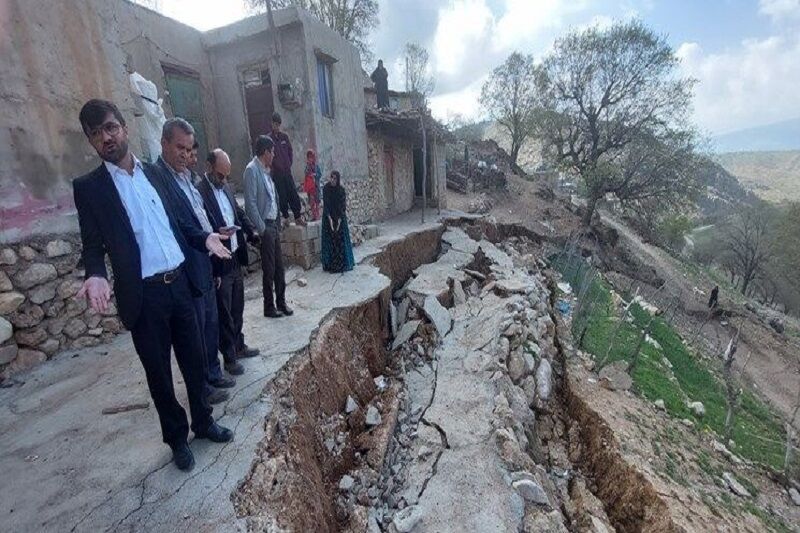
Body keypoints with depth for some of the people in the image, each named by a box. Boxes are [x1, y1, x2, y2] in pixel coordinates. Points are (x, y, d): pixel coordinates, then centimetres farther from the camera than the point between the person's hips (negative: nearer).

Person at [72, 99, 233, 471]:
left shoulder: (152, 174, 11)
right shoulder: (88, 187, -1)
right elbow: (92, 244, -3)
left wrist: (204, 238, 2)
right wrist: (96, 276, -22)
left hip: (180, 284, 4)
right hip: (144, 295, -3)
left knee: (193, 359, 15)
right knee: (158, 373, 10)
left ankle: (203, 422, 35)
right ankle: (177, 438, 31)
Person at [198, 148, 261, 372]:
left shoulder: (226, 188, 9)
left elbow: (239, 213, 21)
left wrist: (250, 230, 0)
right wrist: (213, 271, -20)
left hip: (235, 260, 8)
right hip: (219, 265, -8)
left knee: (237, 308, 19)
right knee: (224, 313, 6)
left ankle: (239, 346, 36)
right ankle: (229, 357, 20)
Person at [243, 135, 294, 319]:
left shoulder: (266, 170, 13)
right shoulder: (252, 170, -10)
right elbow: (251, 203, -16)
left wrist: (278, 224, 10)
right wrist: (262, 229, -16)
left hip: (274, 224, 7)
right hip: (265, 226, -7)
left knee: (279, 267, 11)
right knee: (269, 269, 0)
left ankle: (281, 302, 23)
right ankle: (269, 307, 13)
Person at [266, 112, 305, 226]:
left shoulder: (284, 137, 9)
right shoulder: (268, 139, -4)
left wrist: (289, 164, 6)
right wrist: (272, 168, -8)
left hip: (287, 171, 3)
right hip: (276, 173, -3)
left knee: (293, 195, 0)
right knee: (282, 197, 2)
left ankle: (298, 217, 5)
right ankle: (286, 218, 12)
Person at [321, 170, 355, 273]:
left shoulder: (341, 190, -3)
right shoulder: (326, 189, -5)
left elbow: (343, 205, -5)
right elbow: (325, 204, -9)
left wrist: (339, 219, -14)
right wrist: (330, 219, -17)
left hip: (340, 217, 1)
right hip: (328, 217, -1)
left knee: (341, 240, 2)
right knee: (330, 240, 0)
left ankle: (343, 263, 12)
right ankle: (330, 264, 6)